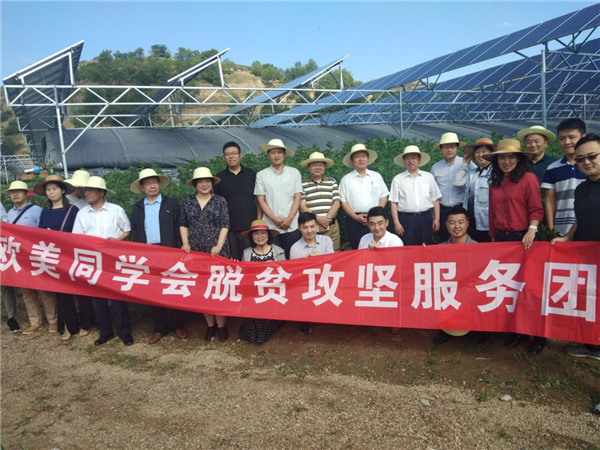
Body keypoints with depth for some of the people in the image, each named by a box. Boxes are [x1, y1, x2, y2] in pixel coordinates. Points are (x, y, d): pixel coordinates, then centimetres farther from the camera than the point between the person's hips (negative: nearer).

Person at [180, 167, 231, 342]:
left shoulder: (220, 201, 2)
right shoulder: (187, 201, 7)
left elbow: (225, 225, -1)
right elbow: (183, 224, 11)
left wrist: (219, 245, -12)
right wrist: (185, 243, -3)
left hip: (217, 252, -2)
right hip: (195, 252, 2)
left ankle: (221, 326, 13)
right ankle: (210, 325, 20)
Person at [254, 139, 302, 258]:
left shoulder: (294, 172, 5)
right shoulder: (261, 175, 4)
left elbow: (297, 198, 1)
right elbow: (261, 200, 2)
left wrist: (289, 219, -8)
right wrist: (274, 219, -8)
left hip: (292, 225, 0)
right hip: (270, 226, 0)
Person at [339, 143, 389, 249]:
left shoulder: (376, 176, 10)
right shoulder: (346, 179, 5)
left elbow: (383, 197, 8)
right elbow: (343, 201, 2)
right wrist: (355, 217, -10)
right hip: (354, 220, -1)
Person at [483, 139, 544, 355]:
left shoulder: (528, 178, -6)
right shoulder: (495, 182, 11)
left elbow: (536, 209, -10)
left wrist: (532, 229, -24)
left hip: (522, 238, -5)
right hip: (501, 238, 5)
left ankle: (538, 335, 16)